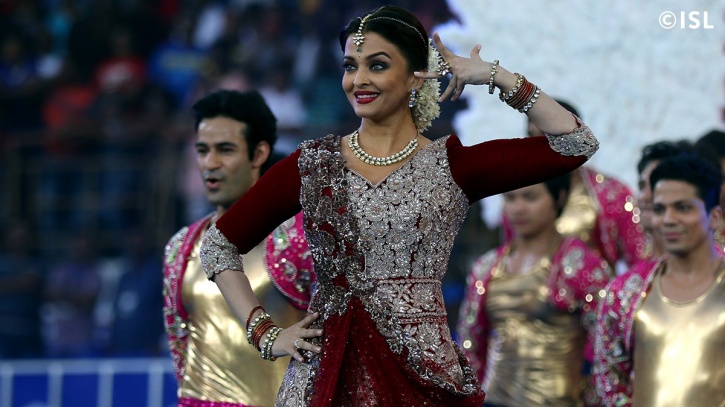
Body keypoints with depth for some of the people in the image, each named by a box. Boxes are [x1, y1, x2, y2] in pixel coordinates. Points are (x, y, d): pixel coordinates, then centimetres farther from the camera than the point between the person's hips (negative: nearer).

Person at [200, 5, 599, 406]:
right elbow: (220, 244, 11)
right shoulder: (312, 163, 5)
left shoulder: (453, 165, 1)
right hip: (326, 370, 1)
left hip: (423, 371, -1)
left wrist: (494, 75, -3)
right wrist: (265, 334, 1)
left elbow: (575, 144, -6)